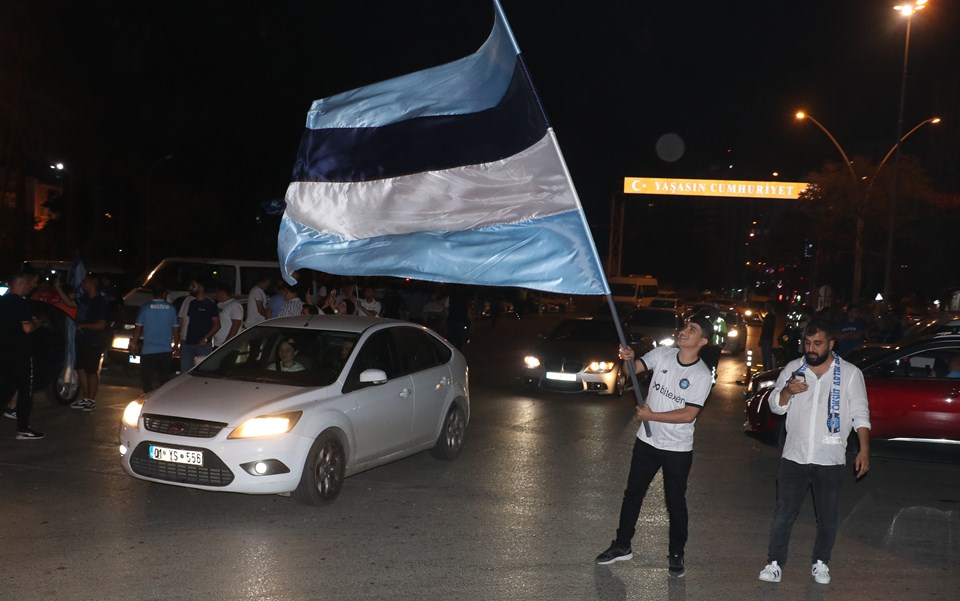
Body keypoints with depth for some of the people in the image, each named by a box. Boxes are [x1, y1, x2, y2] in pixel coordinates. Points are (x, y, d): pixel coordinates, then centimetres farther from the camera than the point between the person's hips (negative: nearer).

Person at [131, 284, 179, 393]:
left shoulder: (145, 308, -4)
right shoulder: (171, 309, 0)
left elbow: (138, 328, -1)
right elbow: (175, 329, 8)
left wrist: (134, 343, 12)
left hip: (148, 351, -2)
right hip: (166, 351, 2)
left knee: (146, 381, 5)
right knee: (164, 380, 9)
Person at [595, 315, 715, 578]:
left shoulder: (702, 375, -17)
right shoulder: (662, 354, -5)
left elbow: (688, 415, -20)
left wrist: (651, 416, -19)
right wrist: (627, 359, -28)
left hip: (678, 449, -4)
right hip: (647, 441, 4)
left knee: (676, 503, 9)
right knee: (632, 494, 14)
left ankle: (676, 554, 27)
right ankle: (622, 546, 29)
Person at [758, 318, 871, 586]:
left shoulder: (850, 373, -4)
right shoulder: (792, 368, 1)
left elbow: (861, 414, -1)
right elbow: (775, 406, 1)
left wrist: (864, 449, -9)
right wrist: (787, 391, -19)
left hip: (830, 460, -1)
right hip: (794, 457, 1)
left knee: (827, 517, 10)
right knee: (783, 514, 4)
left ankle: (820, 562, 28)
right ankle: (775, 562, 14)